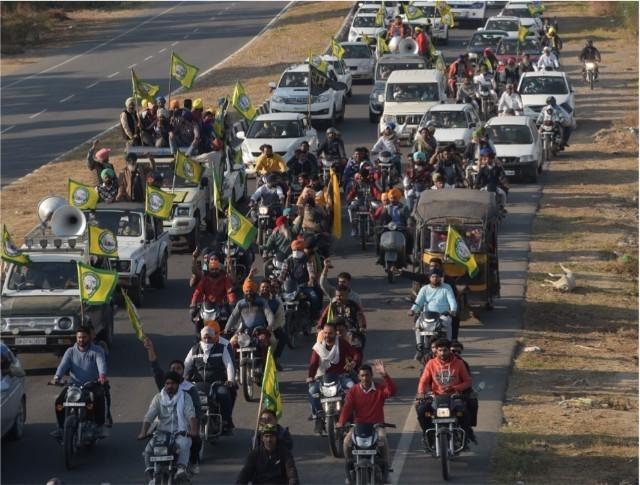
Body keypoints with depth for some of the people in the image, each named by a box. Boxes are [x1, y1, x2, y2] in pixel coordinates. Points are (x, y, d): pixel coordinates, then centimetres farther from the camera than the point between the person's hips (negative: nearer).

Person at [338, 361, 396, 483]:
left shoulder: (380, 388, 0)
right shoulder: (353, 391, 2)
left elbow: (392, 391, -21)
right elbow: (347, 407, -8)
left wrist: (384, 375, -34)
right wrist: (341, 423, -25)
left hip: (376, 425, -1)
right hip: (358, 425, 1)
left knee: (383, 439, -33)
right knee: (347, 441, -27)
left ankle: (385, 470, -17)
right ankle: (349, 470, -7)